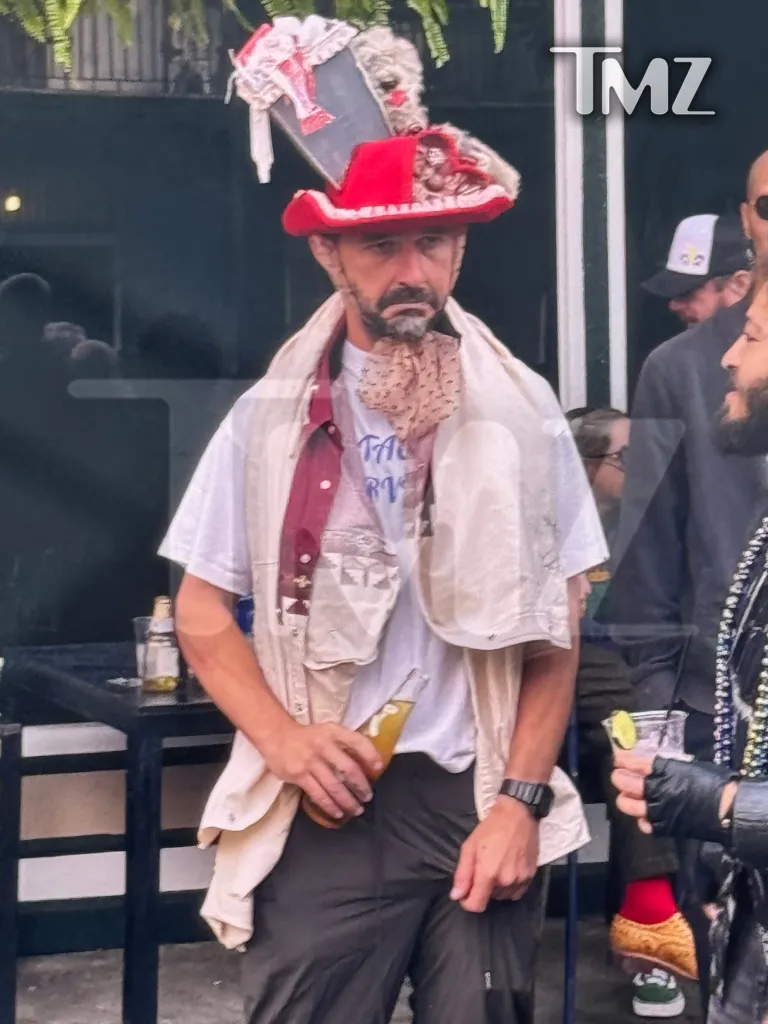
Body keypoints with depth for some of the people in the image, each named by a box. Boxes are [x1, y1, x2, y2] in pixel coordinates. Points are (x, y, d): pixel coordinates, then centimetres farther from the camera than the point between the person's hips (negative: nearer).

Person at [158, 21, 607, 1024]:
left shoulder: (521, 410, 2)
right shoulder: (273, 412, 2)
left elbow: (556, 625, 3)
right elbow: (204, 610, 6)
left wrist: (522, 797, -5)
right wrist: (283, 739, -9)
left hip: (486, 799, 1)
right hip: (327, 803, 0)